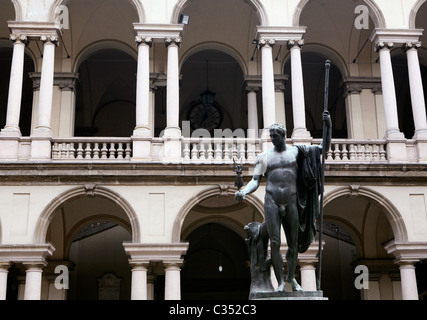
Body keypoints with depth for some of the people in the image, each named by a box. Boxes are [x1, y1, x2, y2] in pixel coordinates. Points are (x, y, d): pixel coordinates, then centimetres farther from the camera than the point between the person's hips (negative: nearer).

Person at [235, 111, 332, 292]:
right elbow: (255, 182, 1)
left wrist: (328, 126, -4)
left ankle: (291, 277, 31)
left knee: (293, 245, 8)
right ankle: (280, 282, 1)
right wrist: (243, 192, -20)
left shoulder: (296, 151, 9)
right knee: (275, 243, -8)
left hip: (291, 203, 1)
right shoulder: (263, 157, 7)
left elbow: (324, 148, 10)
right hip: (271, 202, -1)